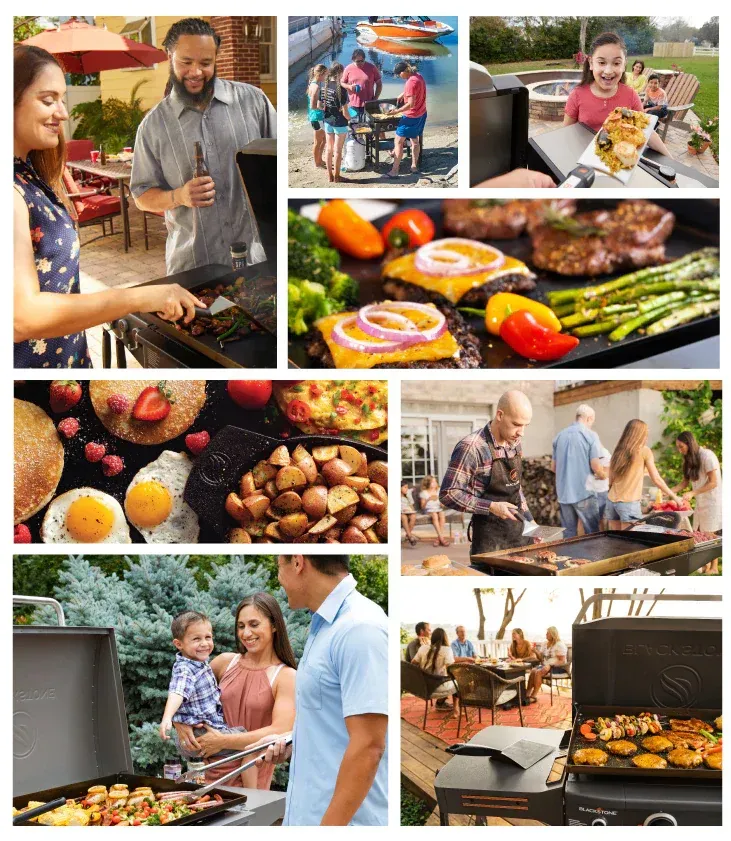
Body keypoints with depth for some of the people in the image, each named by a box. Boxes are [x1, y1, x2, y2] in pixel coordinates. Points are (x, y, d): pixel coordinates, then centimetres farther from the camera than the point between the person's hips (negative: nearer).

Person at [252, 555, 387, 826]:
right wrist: (293, 746, 12)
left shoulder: (358, 628, -21)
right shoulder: (325, 624, 10)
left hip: (340, 818, -9)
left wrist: (329, 826, -23)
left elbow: (368, 747, -24)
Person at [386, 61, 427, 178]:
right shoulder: (418, 76, 4)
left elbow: (411, 104, -27)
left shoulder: (411, 82, -25)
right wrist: (403, 94, 16)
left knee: (398, 141, -3)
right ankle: (414, 166, 28)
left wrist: (397, 111, -24)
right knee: (415, 140, 20)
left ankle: (394, 171, -5)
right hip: (421, 114, 9)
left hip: (411, 116, -9)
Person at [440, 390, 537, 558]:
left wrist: (527, 517, 11)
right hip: (489, 540, -7)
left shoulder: (515, 443, 6)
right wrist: (491, 507, -23)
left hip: (519, 534, 7)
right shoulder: (471, 448, -17)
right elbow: (448, 494, -17)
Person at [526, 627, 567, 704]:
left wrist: (549, 665, -21)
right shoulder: (545, 644, 17)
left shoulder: (560, 645, -8)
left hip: (558, 667, -7)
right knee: (533, 670, -22)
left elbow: (562, 661, -13)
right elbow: (541, 658, 16)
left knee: (538, 672, -29)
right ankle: (527, 694, -30)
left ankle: (533, 696, -27)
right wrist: (536, 651, -4)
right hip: (546, 666, 7)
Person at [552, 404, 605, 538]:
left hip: (563, 493, 5)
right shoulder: (590, 435, -7)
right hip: (584, 492, -5)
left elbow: (553, 467, 15)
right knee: (592, 533, 4)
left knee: (568, 534, 10)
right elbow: (596, 466, -13)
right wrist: (603, 475, 8)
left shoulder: (560, 436, 9)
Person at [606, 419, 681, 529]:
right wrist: (674, 496, 12)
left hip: (611, 501, 5)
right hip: (629, 503, -5)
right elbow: (656, 479, 1)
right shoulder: (644, 451, -1)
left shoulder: (618, 451, 11)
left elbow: (610, 481, 11)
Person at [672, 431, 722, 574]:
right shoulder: (689, 460, 10)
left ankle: (714, 567, 6)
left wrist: (692, 493, -23)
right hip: (700, 502, 8)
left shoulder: (707, 456, -16)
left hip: (713, 501, -8)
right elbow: (685, 482, 11)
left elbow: (713, 483, -18)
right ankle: (705, 565, 14)